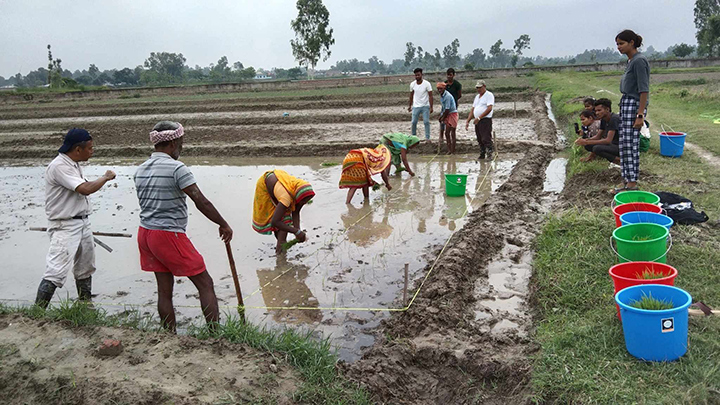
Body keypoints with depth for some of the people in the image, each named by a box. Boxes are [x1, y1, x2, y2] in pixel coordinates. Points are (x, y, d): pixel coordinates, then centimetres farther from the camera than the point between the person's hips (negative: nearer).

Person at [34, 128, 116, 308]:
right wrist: (105, 177, -14)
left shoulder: (74, 165, 11)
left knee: (85, 270, 19)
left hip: (82, 223, 10)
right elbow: (85, 189, -30)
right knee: (56, 273, -14)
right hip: (64, 226, -10)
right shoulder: (59, 166, -19)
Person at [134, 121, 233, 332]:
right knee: (205, 284, -1)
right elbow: (201, 202, -17)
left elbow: (147, 203, 16)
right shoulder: (176, 168, -15)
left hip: (145, 233, 8)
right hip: (169, 235, -8)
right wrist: (223, 225, -8)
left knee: (164, 290, 13)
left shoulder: (140, 170, 10)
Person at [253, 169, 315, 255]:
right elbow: (274, 222, -47)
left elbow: (295, 213, -15)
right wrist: (296, 231, -43)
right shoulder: (287, 197, -46)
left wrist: (298, 230, -30)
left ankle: (281, 242, -7)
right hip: (265, 184, -5)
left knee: (286, 213, -9)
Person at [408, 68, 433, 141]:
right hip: (416, 106, 3)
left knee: (426, 122, -3)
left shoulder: (427, 84, -9)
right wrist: (409, 105, 13)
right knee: (414, 122, 3)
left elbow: (430, 96, -9)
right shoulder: (412, 84, 1)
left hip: (425, 106, -2)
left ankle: (427, 138, 5)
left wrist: (431, 107, -14)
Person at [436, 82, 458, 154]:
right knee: (447, 133, 11)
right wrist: (441, 117, 11)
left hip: (452, 114, -9)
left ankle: (453, 151, -2)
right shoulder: (441, 95, 7)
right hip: (446, 115, 9)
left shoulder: (448, 96, -22)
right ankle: (449, 150, 20)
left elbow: (447, 110, -21)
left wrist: (442, 118, -9)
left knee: (452, 133, -6)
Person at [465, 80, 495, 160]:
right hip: (477, 121, 8)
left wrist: (479, 117, -19)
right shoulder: (477, 97, 21)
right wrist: (467, 121, 13)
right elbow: (472, 110, 22)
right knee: (480, 139, 9)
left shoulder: (489, 95, -4)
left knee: (486, 139, -12)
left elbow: (489, 109, -15)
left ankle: (490, 155, -10)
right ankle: (482, 155, 15)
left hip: (486, 120, -8)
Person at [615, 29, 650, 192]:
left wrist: (640, 115, -21)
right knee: (624, 145, 10)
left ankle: (632, 183, -1)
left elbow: (644, 90, -17)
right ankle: (626, 180, 16)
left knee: (631, 145, -6)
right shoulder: (631, 61, 15)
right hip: (626, 104, 9)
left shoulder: (639, 61, -13)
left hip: (634, 105, -9)